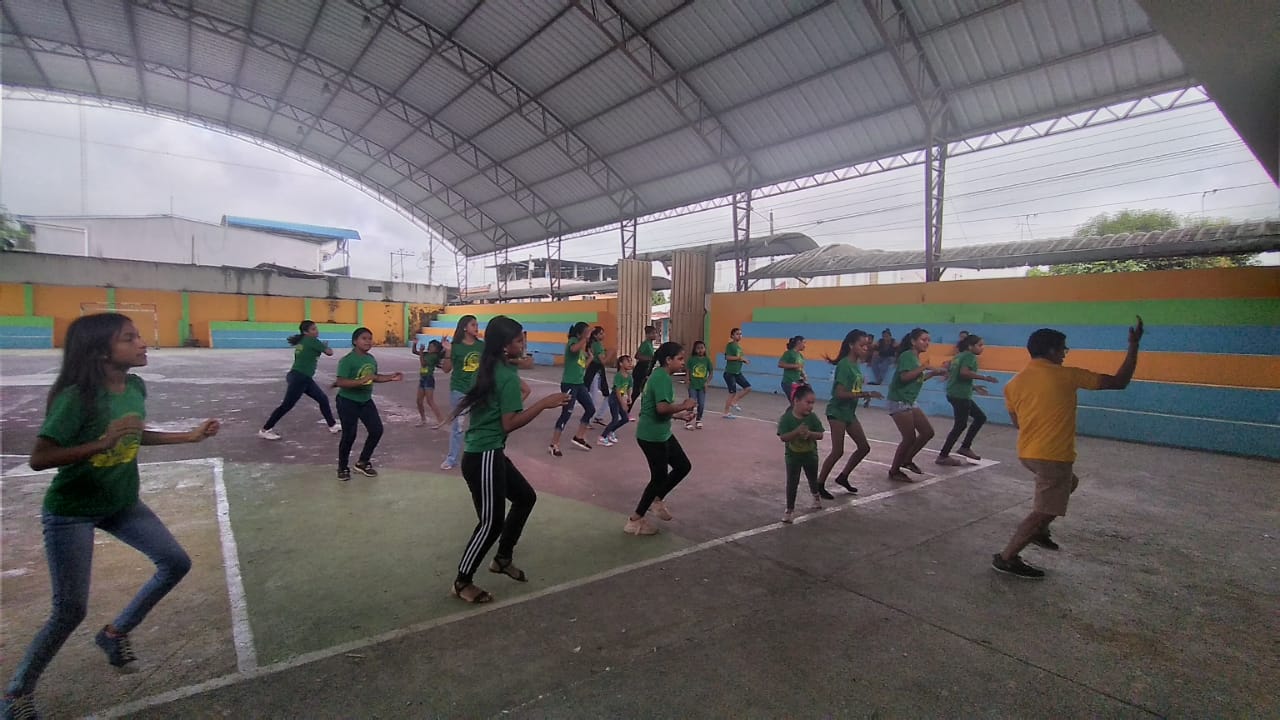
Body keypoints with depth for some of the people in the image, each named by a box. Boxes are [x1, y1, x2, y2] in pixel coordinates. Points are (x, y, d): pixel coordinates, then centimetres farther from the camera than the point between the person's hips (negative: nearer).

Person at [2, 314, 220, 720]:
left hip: (121, 503, 7)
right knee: (71, 611, -1)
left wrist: (191, 436, 9)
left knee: (176, 564, 7)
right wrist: (102, 443, -37)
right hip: (70, 512, -6)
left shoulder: (135, 386, -5)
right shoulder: (77, 396, -26)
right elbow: (38, 459, -25)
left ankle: (115, 633, 28)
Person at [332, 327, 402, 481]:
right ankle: (343, 468, 22)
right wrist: (361, 381, -38)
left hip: (366, 401, 7)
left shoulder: (371, 359, 2)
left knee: (377, 430, 6)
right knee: (349, 435, 0)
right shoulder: (347, 360, -20)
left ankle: (362, 463, 24)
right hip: (348, 402, -7)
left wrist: (391, 377, 4)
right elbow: (340, 382, -28)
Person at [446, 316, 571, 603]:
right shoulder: (509, 377, -18)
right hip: (484, 458, -10)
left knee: (525, 496, 21)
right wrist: (544, 403, -20)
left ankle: (503, 558, 35)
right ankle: (462, 582, 21)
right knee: (491, 521, 3)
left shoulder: (490, 369, 9)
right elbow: (509, 424, -20)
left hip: (486, 453, 10)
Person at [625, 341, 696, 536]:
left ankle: (657, 500, 32)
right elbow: (662, 408, -33)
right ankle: (634, 521, 16)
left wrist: (678, 415, 12)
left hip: (662, 434, 10)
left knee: (683, 466, 17)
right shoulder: (662, 377, -20)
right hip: (652, 436, -10)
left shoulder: (661, 375, 11)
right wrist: (683, 406, -18)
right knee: (659, 477, 3)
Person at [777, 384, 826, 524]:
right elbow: (783, 437, -24)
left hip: (810, 455, 3)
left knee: (812, 478, 23)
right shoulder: (786, 418, -20)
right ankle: (790, 510, 12)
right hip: (793, 456, -2)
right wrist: (797, 432, -37)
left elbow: (820, 435, -12)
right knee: (792, 482, -1)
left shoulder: (812, 417, -14)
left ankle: (817, 496, 53)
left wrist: (809, 433, -31)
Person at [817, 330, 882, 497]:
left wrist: (865, 395, -5)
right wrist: (866, 394, -25)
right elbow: (840, 393, -26)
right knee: (838, 451, -6)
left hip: (849, 412, 9)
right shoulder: (845, 365, -19)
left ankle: (843, 477, 26)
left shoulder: (856, 364, 7)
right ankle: (819, 485, 8)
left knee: (864, 447, 12)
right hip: (837, 411, -9)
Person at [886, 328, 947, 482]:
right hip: (899, 402, -10)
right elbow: (904, 376, -28)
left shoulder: (916, 358, 14)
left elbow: (916, 380, 17)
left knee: (928, 432, 9)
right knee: (910, 438, -6)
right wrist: (924, 367, -24)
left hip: (910, 402, 10)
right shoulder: (907, 355, -13)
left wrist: (933, 373, 9)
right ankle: (894, 471, 9)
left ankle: (907, 460, 24)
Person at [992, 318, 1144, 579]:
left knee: (1070, 482, 32)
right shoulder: (1067, 376, -10)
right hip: (1054, 457, -7)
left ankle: (1038, 531, 31)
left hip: (1028, 453, 7)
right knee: (1044, 512, 5)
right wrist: (1134, 345, 4)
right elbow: (1119, 382, -3)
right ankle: (1006, 557, 6)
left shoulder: (1014, 383, 3)